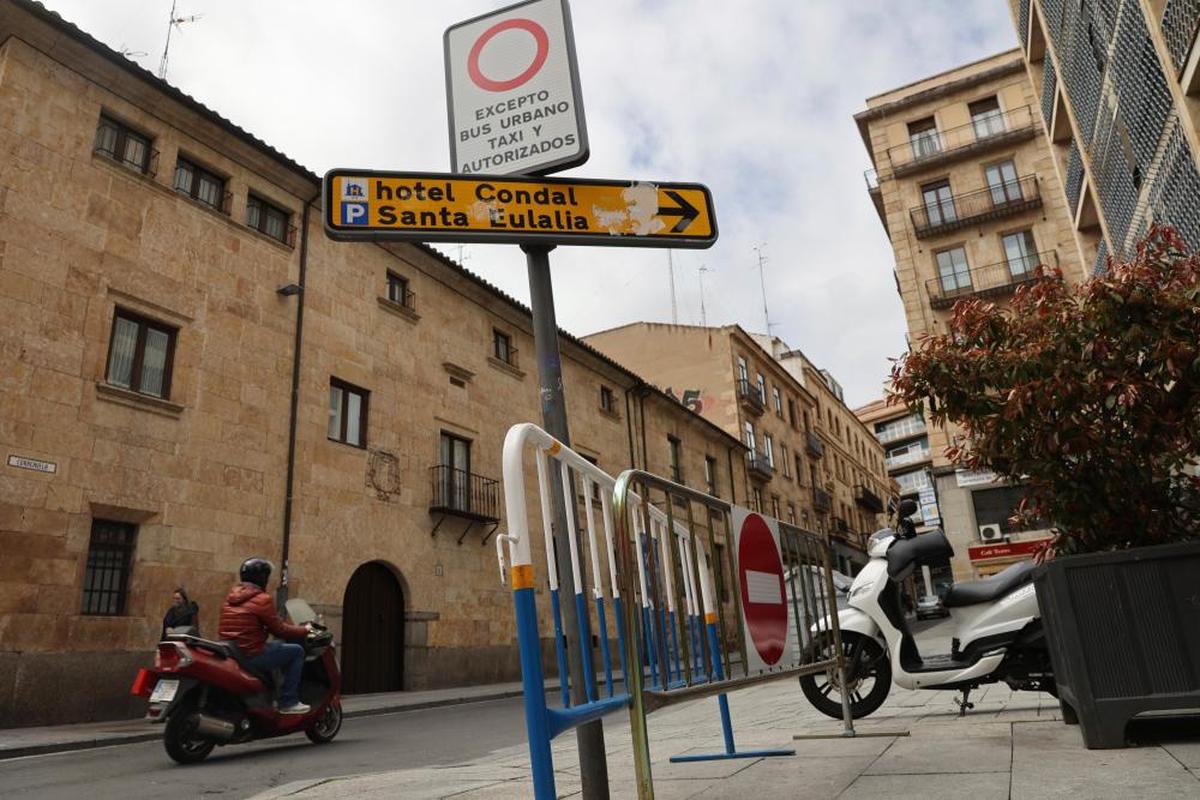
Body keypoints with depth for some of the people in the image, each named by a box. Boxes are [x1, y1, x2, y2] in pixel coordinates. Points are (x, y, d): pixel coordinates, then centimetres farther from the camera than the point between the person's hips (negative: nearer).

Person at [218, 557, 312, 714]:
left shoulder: (231, 595, 12)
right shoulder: (262, 599, -14)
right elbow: (279, 630, -9)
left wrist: (290, 626, 24)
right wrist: (304, 630, 7)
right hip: (250, 655, -9)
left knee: (270, 648, 33)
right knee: (296, 651, 2)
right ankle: (288, 702, 0)